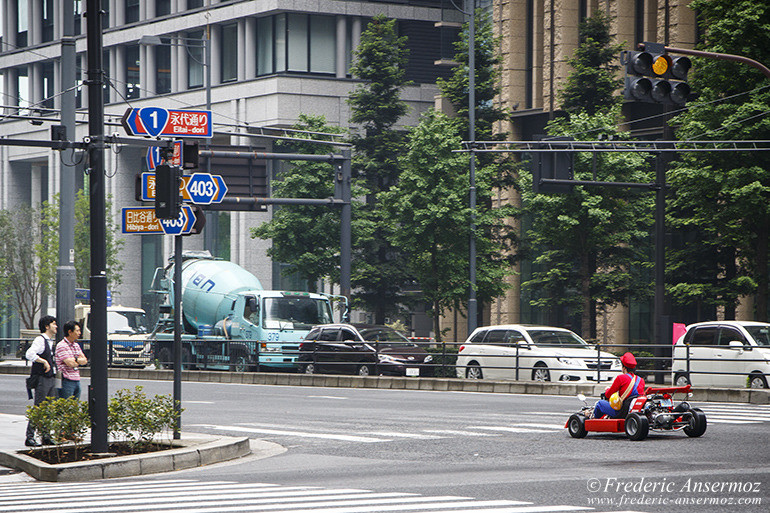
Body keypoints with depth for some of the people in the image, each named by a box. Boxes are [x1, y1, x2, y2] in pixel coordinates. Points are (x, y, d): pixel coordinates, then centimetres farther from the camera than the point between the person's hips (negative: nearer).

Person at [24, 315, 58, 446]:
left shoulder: (50, 342, 17)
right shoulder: (40, 340, -11)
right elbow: (29, 354, -26)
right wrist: (44, 362, -23)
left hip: (51, 378, 9)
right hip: (42, 378, -9)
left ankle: (46, 436, 13)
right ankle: (30, 437, -4)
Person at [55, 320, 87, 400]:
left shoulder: (76, 345, 15)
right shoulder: (61, 346, -11)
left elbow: (84, 361, 9)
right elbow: (70, 363, -18)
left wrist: (75, 360, -10)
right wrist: (80, 360, 2)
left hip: (77, 380, 8)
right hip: (67, 380, -8)